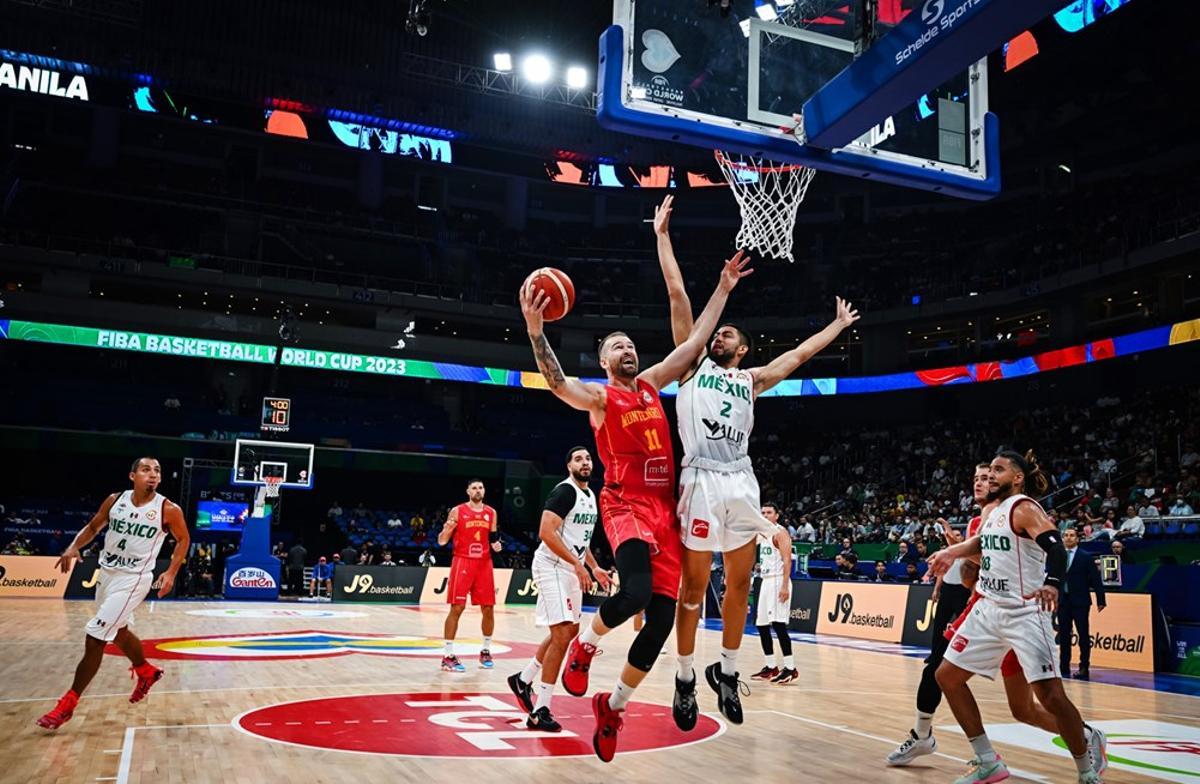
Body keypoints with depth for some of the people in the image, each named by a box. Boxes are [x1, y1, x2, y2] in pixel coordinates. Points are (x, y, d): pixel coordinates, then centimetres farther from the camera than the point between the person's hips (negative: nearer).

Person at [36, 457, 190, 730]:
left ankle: (68, 703, 2)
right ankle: (146, 672, 47)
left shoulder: (169, 510, -15)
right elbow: (93, 527, 11)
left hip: (133, 579, -6)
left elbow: (183, 539, 0)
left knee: (94, 638, -10)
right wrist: (73, 547, -7)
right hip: (107, 573, 6)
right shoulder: (115, 500, -3)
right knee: (119, 632, 23)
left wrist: (171, 572, -9)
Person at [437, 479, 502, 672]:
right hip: (462, 562, -4)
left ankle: (486, 652, 22)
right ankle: (448, 656, -2)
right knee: (457, 608, -7)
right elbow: (442, 541, -1)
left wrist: (496, 545, -4)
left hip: (484, 564, 4)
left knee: (488, 609, 5)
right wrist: (447, 529, -22)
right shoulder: (457, 511, -2)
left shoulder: (491, 513, 9)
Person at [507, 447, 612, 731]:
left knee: (570, 631, 19)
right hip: (552, 567, -10)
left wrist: (594, 567, 14)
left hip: (572, 569, 10)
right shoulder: (564, 491, -16)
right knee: (562, 635, -14)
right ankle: (540, 711, -8)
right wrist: (578, 564, -25)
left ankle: (524, 679, 36)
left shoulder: (591, 496, 13)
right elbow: (546, 532, -24)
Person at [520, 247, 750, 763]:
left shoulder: (652, 384, 17)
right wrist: (534, 328, -33)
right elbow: (557, 383, -20)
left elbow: (694, 342, 19)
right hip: (626, 506, -5)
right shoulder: (598, 396, 1)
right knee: (636, 593, -31)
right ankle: (584, 642, 3)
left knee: (661, 619, 1)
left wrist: (724, 289, 18)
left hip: (665, 508, 6)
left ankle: (613, 706, 21)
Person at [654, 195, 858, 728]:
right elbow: (677, 293, 10)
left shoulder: (751, 381, 20)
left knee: (739, 584, 9)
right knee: (693, 587, 1)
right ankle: (685, 678, 14)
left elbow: (801, 353, 30)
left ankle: (726, 671, 24)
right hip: (700, 480, -4)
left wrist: (838, 325, 36)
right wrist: (662, 235, 10)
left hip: (740, 483, 4)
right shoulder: (693, 363, 11)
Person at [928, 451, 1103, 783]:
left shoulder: (1024, 508, -13)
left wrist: (1051, 584, -46)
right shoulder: (992, 511, 11)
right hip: (988, 610, 9)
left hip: (1024, 613, -9)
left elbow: (1057, 549, -28)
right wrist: (950, 553, 17)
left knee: (1051, 696, -14)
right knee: (947, 676, 8)